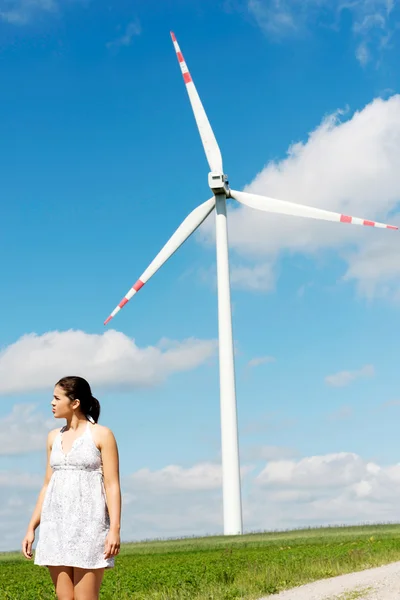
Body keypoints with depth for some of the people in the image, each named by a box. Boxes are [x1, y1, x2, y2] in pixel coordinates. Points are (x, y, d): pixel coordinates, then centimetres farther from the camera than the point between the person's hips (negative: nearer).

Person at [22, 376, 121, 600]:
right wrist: (32, 527, 12)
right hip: (57, 524, 6)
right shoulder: (54, 437, 13)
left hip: (89, 522, -6)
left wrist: (115, 529, -17)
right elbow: (48, 486, 16)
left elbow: (113, 485, -8)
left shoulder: (102, 434, -4)